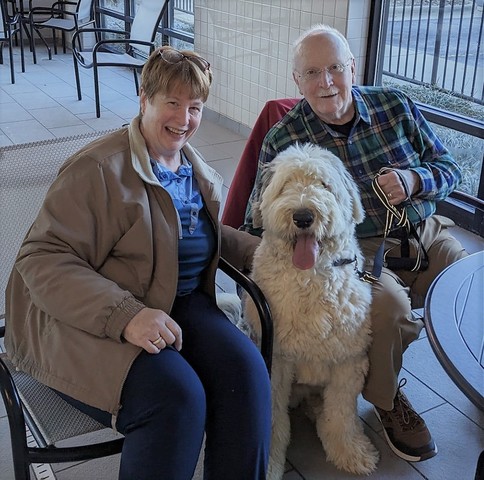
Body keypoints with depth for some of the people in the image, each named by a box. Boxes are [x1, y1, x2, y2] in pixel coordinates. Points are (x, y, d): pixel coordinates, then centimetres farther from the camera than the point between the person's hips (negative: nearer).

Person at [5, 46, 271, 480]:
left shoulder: (198, 172, 13)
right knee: (175, 397, -31)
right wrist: (124, 317, -31)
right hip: (88, 318, -6)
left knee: (245, 369, -21)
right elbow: (42, 258, -18)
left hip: (180, 303, 7)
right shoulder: (100, 168, -13)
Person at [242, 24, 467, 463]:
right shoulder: (283, 140, -5)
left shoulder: (396, 106, 5)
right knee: (388, 306, -32)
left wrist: (414, 179, -12)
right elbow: (258, 226, -4)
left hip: (426, 235, 5)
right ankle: (387, 400, 0)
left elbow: (448, 168, 11)